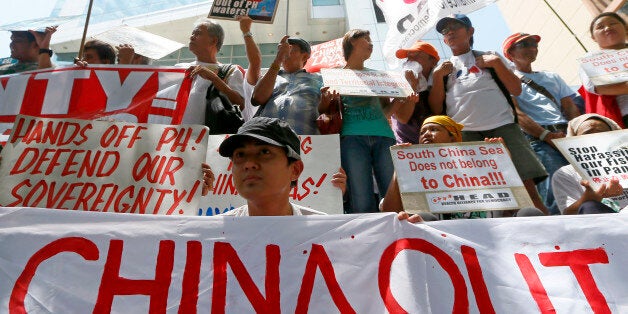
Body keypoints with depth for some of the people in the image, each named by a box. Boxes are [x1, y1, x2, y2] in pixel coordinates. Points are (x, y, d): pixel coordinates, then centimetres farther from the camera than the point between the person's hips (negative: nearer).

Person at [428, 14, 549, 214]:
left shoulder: (489, 57, 22)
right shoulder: (441, 68, 22)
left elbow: (516, 90, 14)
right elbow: (436, 109, 11)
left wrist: (497, 63, 5)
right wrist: (437, 76, 2)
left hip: (502, 125, 0)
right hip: (464, 133, 0)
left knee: (526, 184, -10)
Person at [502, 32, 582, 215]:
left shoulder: (552, 78, 30)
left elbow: (570, 108, 19)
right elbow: (517, 114, -3)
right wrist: (547, 135, -15)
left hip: (568, 135, 6)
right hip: (537, 139, -5)